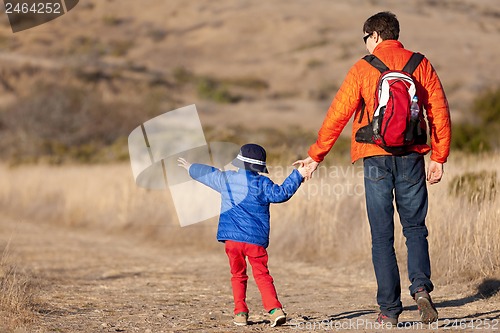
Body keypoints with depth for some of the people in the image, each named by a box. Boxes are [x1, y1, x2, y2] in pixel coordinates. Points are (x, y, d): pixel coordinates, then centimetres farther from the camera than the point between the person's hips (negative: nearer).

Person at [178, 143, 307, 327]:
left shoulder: (226, 179, 6)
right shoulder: (262, 183, 0)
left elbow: (206, 173, 20)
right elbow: (281, 193, -5)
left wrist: (190, 168, 39)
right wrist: (297, 175, 3)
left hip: (232, 237, 1)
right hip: (257, 239, -1)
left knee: (238, 275, 12)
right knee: (262, 275, 1)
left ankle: (240, 313, 5)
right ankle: (275, 309, -13)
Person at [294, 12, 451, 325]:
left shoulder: (363, 68, 0)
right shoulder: (420, 64, 5)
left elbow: (338, 115, -1)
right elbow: (440, 112, 2)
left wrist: (315, 156, 7)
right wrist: (439, 158, 7)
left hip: (376, 158, -1)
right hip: (411, 157, 2)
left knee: (382, 236, 4)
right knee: (415, 228, 14)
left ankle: (389, 310, 1)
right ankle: (421, 286, -10)